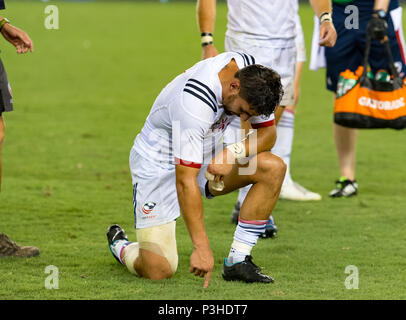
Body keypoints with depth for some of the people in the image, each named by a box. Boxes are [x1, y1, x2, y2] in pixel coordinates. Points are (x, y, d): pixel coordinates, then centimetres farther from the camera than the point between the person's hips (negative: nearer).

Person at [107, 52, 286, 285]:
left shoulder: (251, 73, -15)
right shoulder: (195, 104, -37)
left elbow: (268, 133, -2)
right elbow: (185, 181, -37)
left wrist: (233, 153, -24)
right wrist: (202, 247, -37)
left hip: (205, 157, 7)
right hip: (159, 165, -7)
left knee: (274, 168, -16)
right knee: (158, 270, -17)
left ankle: (238, 261, -7)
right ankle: (119, 245, 20)